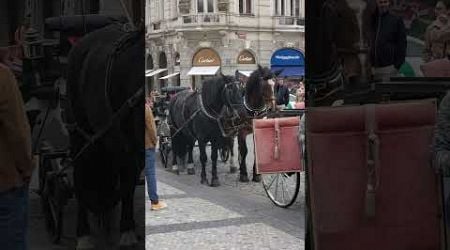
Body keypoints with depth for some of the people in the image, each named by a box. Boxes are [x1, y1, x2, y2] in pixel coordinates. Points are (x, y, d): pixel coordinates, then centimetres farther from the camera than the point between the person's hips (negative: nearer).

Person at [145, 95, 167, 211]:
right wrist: (154, 141, -2)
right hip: (147, 145, -7)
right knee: (150, 173, -2)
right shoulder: (146, 108, -14)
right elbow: (150, 127, -14)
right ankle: (155, 202, 2)